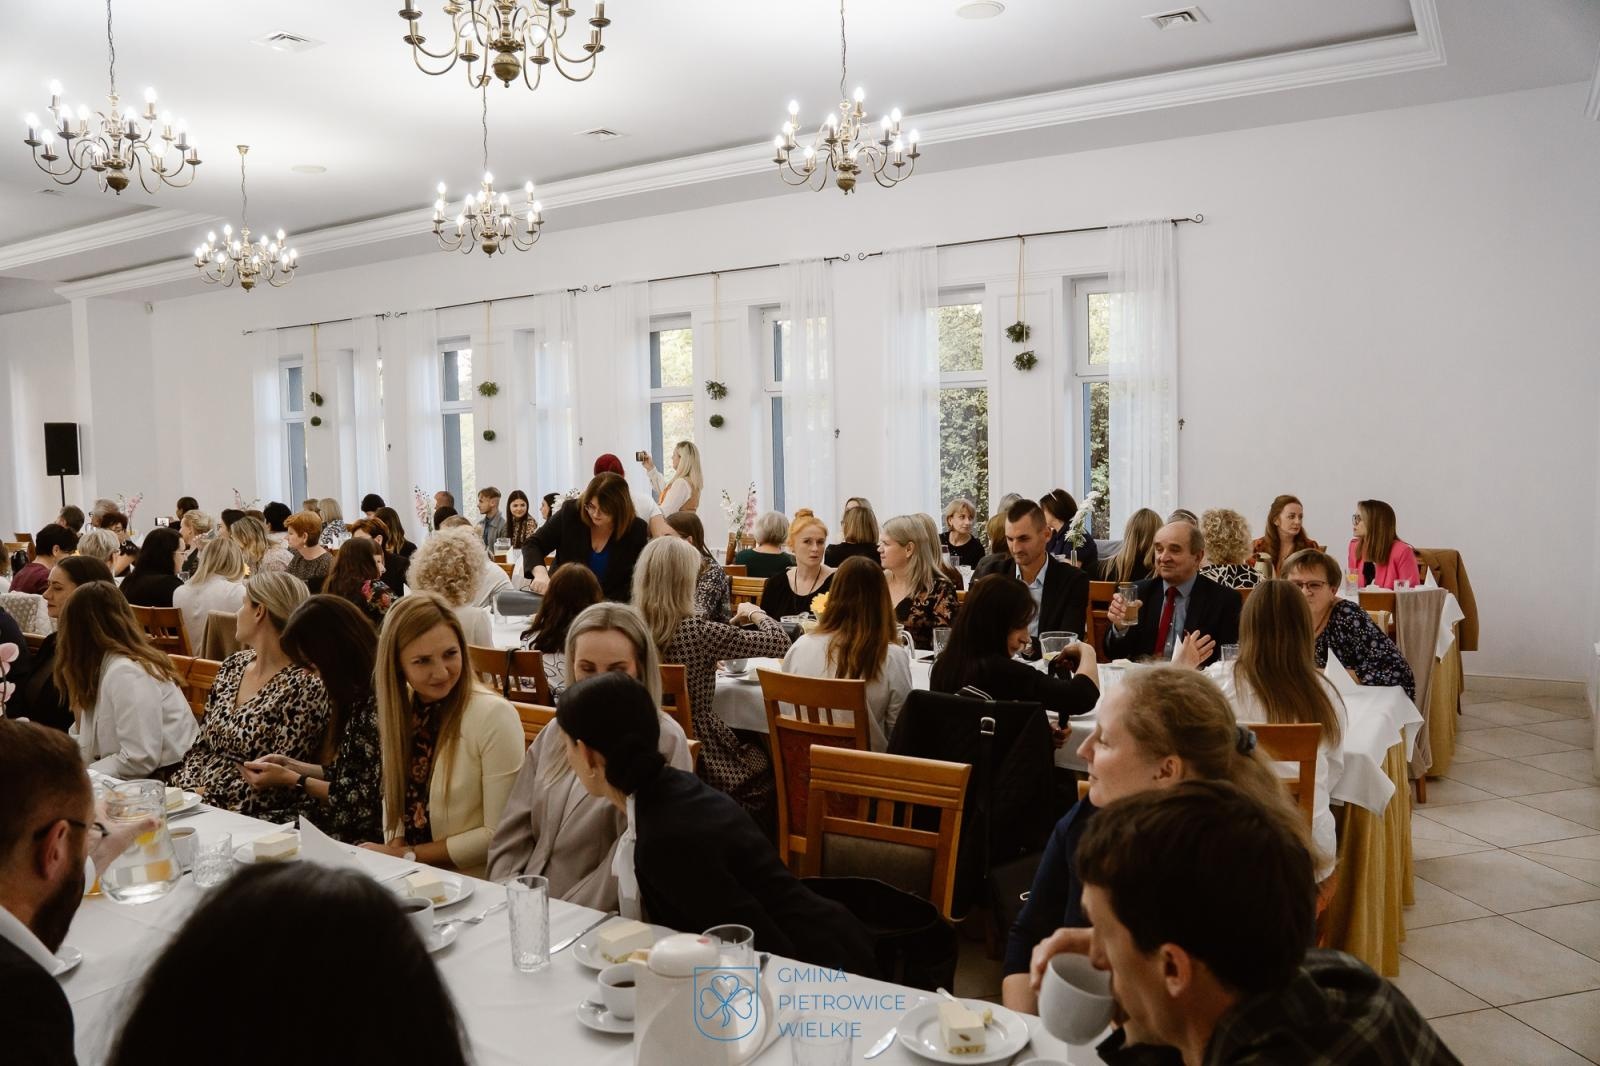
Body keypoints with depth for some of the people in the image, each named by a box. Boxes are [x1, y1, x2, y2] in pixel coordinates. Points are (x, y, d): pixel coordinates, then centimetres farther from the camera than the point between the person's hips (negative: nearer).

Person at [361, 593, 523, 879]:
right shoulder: (396, 709, 2)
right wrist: (394, 849, -5)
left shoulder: (494, 716, -16)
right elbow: (394, 795, 13)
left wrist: (408, 855, -9)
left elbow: (499, 835, -14)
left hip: (473, 886, -5)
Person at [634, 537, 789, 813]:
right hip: (701, 756, -5)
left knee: (752, 749, 30)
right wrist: (755, 612, 3)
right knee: (767, 762, 25)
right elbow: (779, 642, -16)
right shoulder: (698, 632, -24)